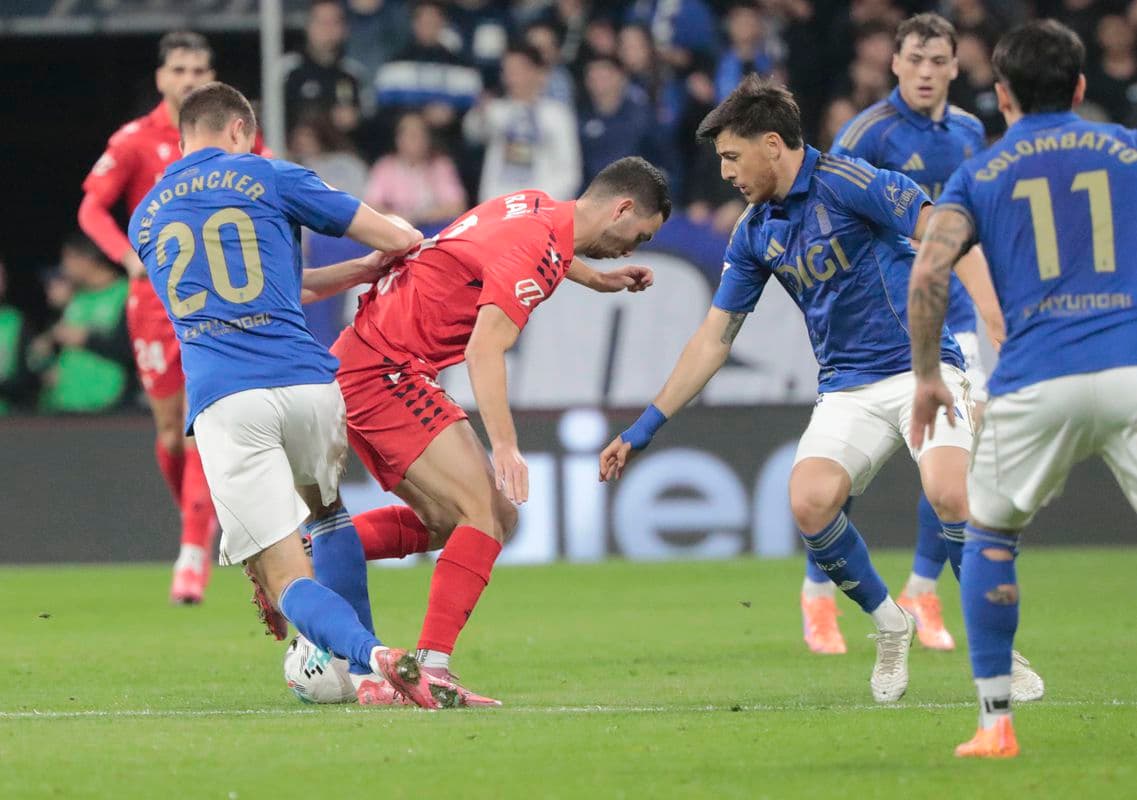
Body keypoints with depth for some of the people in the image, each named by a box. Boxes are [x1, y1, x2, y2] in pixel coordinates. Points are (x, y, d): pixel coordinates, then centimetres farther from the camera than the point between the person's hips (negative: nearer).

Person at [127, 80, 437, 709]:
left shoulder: (145, 218, 24)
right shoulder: (266, 177, 12)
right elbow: (399, 241, 11)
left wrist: (362, 270, 34)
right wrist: (384, 258, 35)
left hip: (221, 400, 0)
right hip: (309, 385, 0)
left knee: (284, 575, -3)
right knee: (328, 511, 29)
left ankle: (371, 657, -32)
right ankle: (365, 674, 19)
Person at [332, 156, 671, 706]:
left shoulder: (537, 208, 11)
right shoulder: (537, 252, -18)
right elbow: (484, 351, -28)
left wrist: (595, 279, 38)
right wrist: (504, 447, -34)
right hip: (383, 369, -10)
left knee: (448, 522, 12)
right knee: (487, 512, -15)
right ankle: (431, 668, -21)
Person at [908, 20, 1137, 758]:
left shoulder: (981, 173, 13)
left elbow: (929, 273, -1)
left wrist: (926, 376, 9)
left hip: (1037, 382, 0)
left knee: (989, 534, 20)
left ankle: (997, 721, 16)